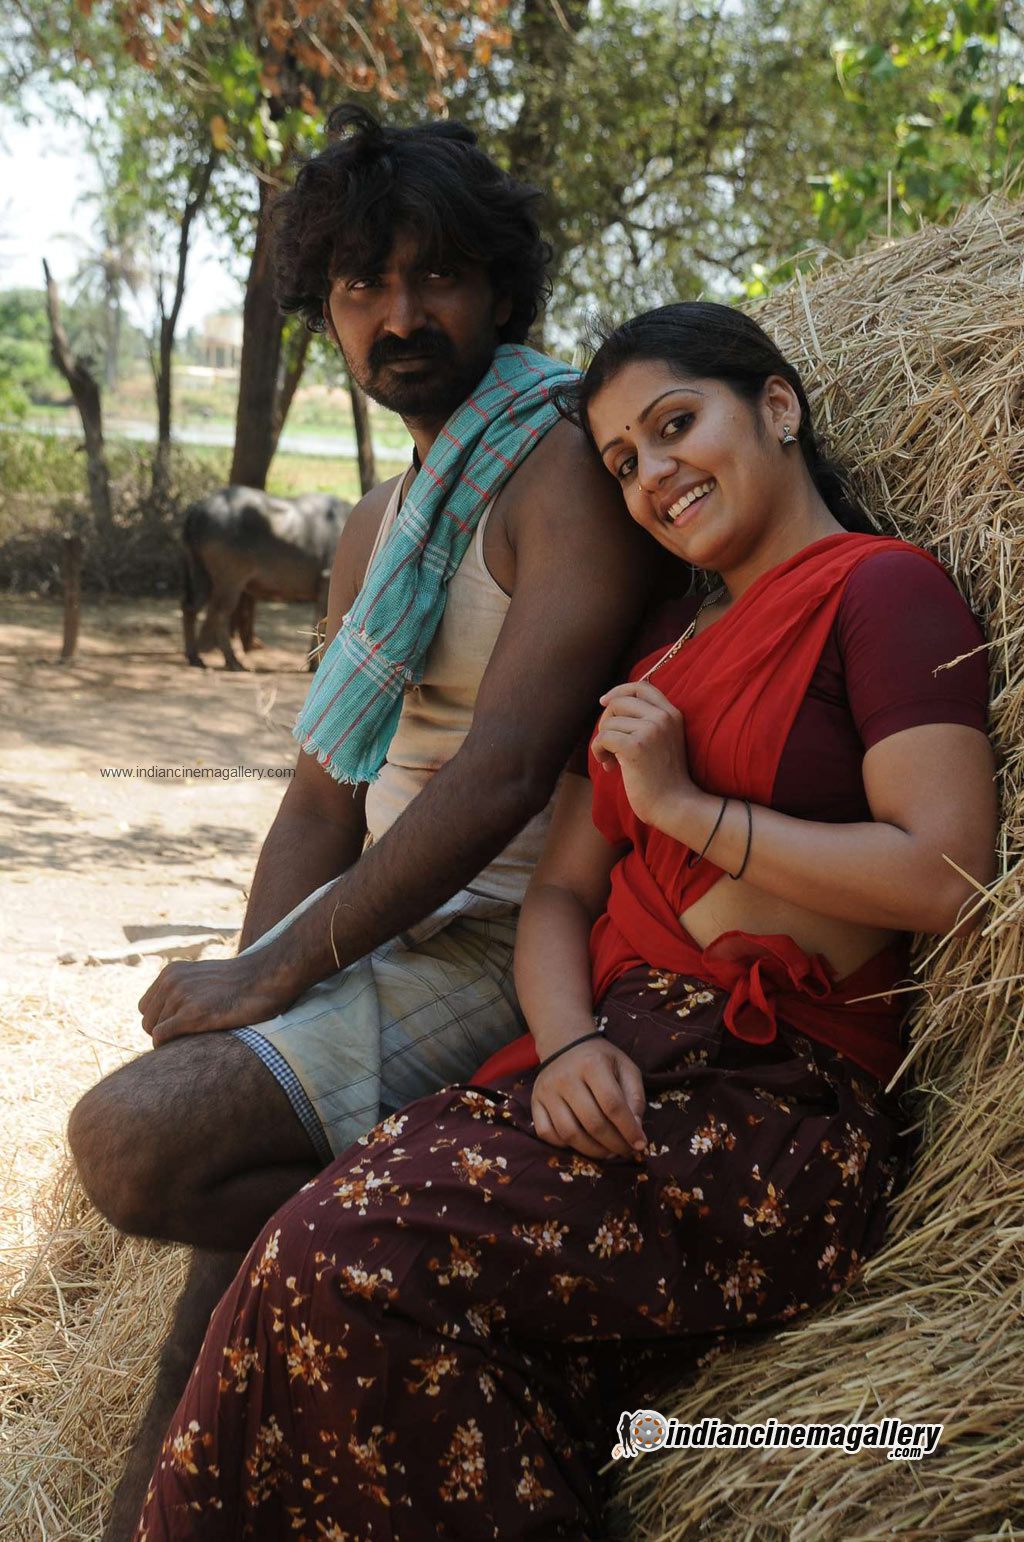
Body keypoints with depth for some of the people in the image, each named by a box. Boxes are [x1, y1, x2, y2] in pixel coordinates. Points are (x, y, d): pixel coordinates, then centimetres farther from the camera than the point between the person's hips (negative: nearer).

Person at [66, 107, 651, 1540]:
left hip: (501, 951, -8)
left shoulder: (567, 471, -11)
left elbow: (503, 776, -22)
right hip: (380, 932, 9)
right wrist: (250, 983, -3)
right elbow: (325, 795, 14)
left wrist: (275, 970, -18)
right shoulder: (377, 527, 16)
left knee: (138, 1138, -21)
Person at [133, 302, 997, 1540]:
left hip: (777, 1097, -6)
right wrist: (568, 1043, -6)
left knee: (353, 1254, -23)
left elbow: (947, 878, -13)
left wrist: (690, 805, -8)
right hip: (613, 1064, 7)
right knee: (330, 1243, -19)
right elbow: (560, 892, 15)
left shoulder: (882, 589, 0)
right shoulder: (669, 640, 22)